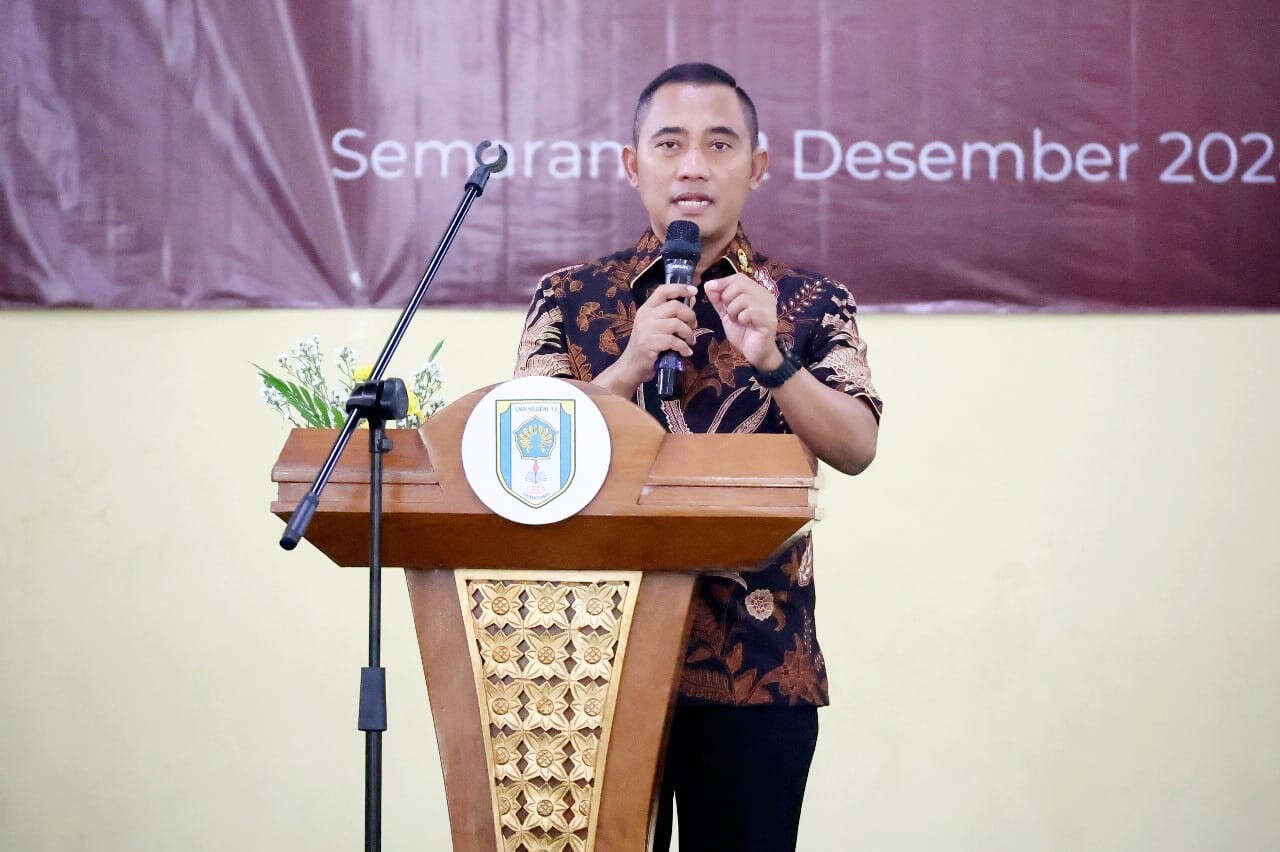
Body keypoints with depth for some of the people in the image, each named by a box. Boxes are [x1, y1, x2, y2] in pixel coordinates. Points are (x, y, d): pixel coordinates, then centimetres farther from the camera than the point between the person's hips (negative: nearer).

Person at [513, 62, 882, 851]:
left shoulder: (812, 303, 4)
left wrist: (769, 358, -23)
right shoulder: (569, 298, 6)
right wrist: (631, 365, -17)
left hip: (759, 660, 0)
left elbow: (857, 448, -7)